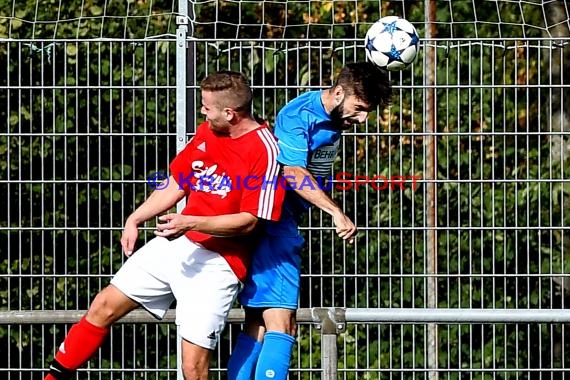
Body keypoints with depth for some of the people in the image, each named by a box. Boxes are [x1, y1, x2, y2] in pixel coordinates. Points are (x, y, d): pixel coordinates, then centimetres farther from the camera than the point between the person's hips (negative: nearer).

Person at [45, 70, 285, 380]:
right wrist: (135, 220, 15)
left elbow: (249, 221, -18)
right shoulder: (206, 131, 8)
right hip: (174, 245, 8)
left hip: (218, 261, -8)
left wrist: (191, 223, -26)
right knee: (103, 308, 9)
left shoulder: (265, 151, -16)